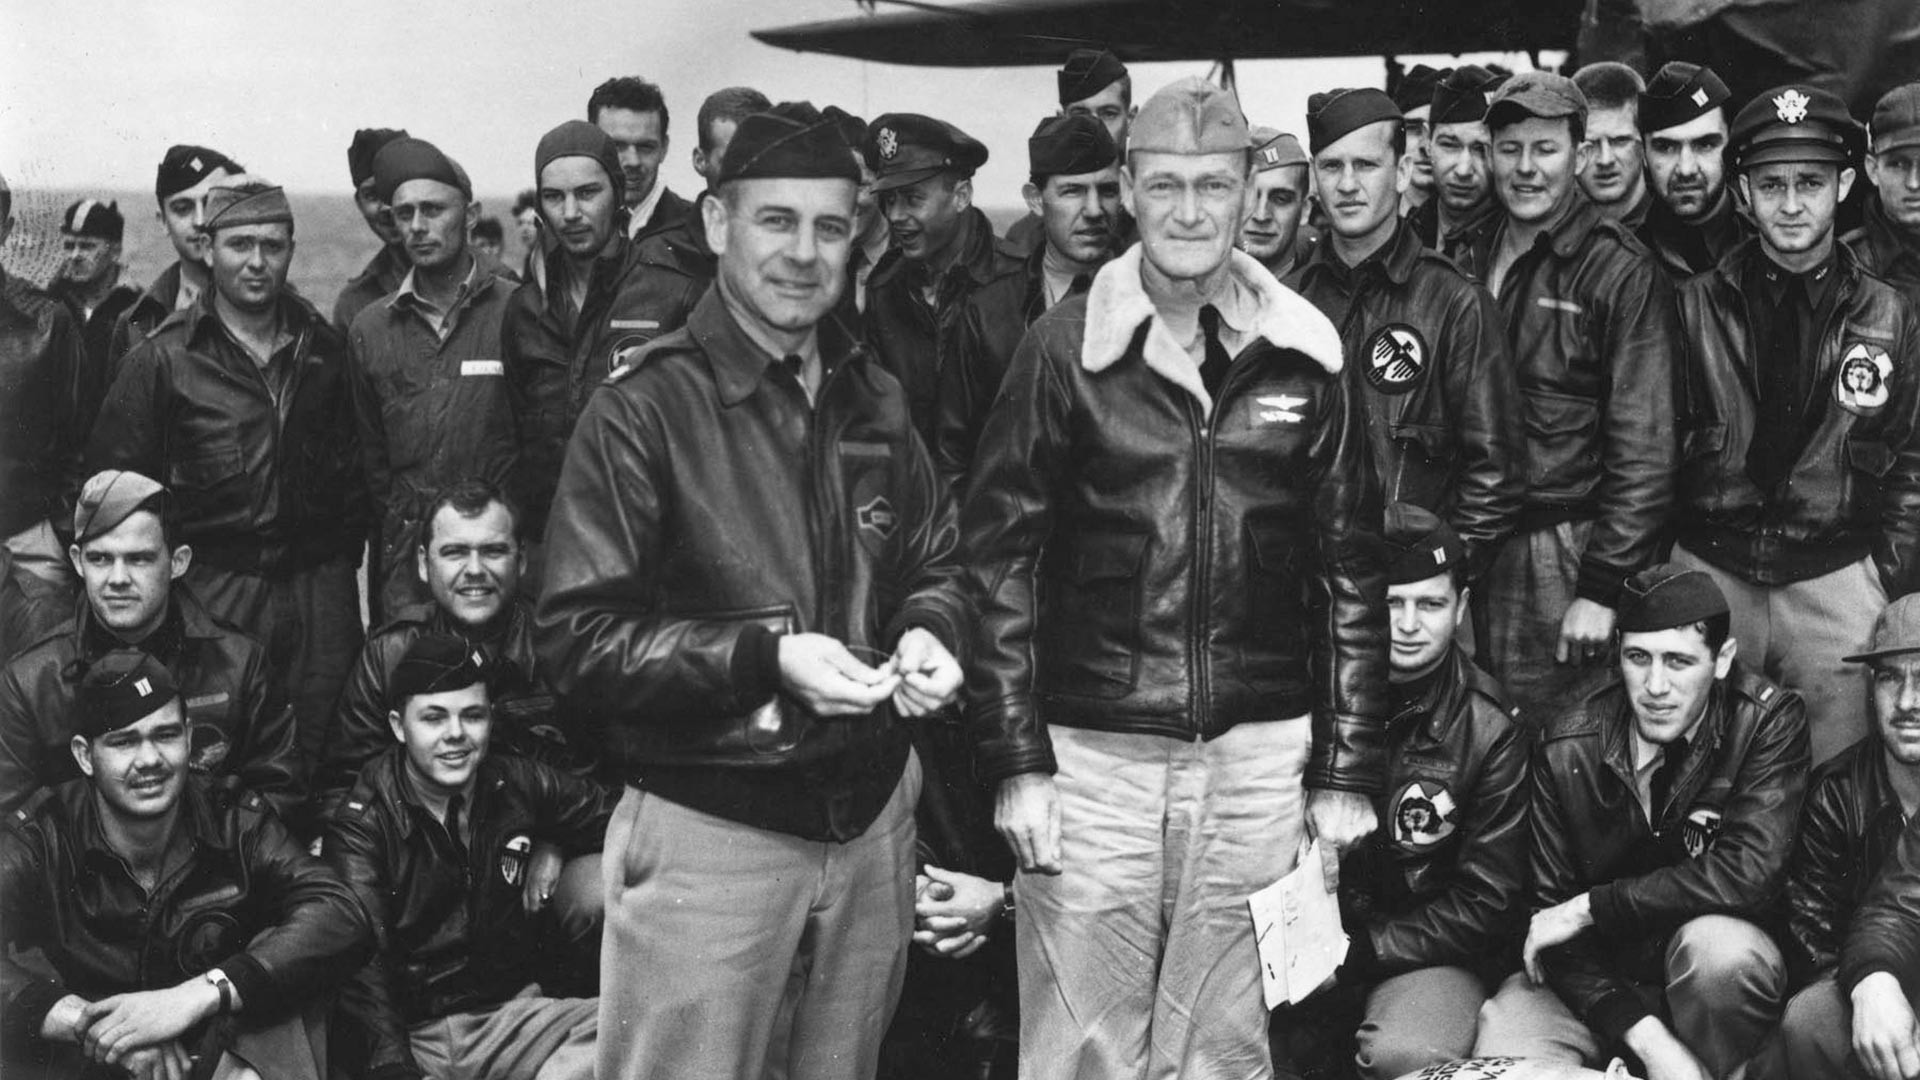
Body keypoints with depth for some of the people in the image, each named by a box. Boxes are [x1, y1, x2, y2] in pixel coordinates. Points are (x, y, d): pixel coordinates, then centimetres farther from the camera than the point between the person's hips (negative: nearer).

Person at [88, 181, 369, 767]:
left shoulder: (324, 348, 9)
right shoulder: (162, 359, -3)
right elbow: (115, 476, 0)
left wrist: (346, 551, 10)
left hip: (320, 582, 3)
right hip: (215, 587, -3)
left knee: (326, 751, 5)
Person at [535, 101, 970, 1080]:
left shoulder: (874, 402, 9)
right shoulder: (644, 412, -10)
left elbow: (934, 564, 18)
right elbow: (576, 641, -14)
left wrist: (928, 633, -5)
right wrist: (765, 657, -23)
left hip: (873, 820, 6)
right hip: (709, 837, -6)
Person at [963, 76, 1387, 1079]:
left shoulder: (1304, 355, 5)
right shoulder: (1067, 346, -1)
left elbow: (1351, 572, 8)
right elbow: (1000, 560, -1)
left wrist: (1347, 770, 4)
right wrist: (1017, 761, -6)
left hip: (1260, 761, 2)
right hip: (1091, 758, -2)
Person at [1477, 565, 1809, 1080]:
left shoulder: (1770, 721, -14)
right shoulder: (1568, 743, -9)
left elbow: (1751, 872, -26)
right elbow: (1551, 905, -8)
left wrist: (1590, 907, -21)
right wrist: (1644, 1035, -22)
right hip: (1596, 977, 1)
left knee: (1718, 942, -35)